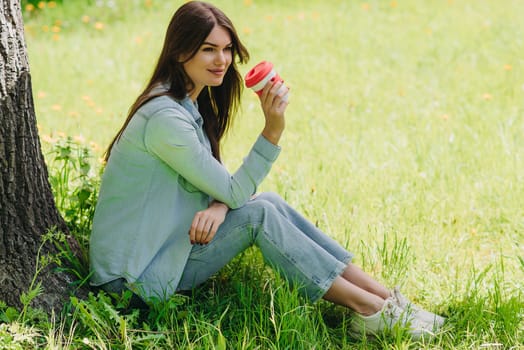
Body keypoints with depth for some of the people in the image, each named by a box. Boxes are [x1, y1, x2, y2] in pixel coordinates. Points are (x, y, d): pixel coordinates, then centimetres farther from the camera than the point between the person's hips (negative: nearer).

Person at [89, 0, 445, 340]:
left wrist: (218, 205, -14)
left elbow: (220, 184, 9)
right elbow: (234, 192, -19)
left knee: (270, 202, -3)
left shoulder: (191, 104, 8)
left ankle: (383, 295, -5)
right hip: (137, 276, -9)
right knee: (259, 214, -18)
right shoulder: (165, 118, -23)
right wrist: (272, 131, -27)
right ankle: (368, 310, -13)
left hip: (162, 246, 9)